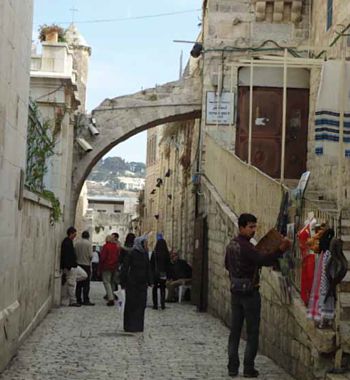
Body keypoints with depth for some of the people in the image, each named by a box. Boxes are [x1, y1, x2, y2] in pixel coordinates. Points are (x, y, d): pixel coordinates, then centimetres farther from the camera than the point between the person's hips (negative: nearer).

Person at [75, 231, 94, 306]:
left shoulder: (77, 243, 1)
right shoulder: (88, 243, -10)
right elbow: (90, 255, -13)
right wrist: (89, 259, 7)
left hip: (78, 264, 4)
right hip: (86, 264, -4)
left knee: (79, 283, 10)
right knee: (86, 284, -2)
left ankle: (78, 299, 12)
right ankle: (86, 300, -4)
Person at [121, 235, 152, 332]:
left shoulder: (145, 254, 7)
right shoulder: (131, 254, -12)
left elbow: (148, 269, 13)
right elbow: (125, 269, -11)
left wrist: (149, 282, 9)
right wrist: (123, 283, -13)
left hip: (142, 284, 6)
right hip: (132, 284, -6)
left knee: (141, 305, 7)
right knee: (131, 305, 1)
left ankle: (138, 326, 16)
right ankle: (130, 327, 9)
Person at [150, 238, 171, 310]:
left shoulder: (154, 253, -10)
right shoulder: (166, 254, -3)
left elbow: (151, 264, -4)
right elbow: (168, 265, 2)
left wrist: (151, 273, 5)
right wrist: (168, 275, 9)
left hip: (155, 274, -2)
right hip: (163, 274, 2)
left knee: (155, 289, 8)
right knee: (162, 289, 11)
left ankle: (155, 304, 3)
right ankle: (163, 304, 5)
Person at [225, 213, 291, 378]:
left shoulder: (231, 244, 9)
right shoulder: (246, 246, -18)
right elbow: (264, 261, -31)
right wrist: (281, 250, -37)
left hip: (235, 291, 8)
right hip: (250, 292, -8)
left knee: (235, 331, 10)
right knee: (252, 332, 2)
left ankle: (232, 367, 13)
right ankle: (248, 369, 3)